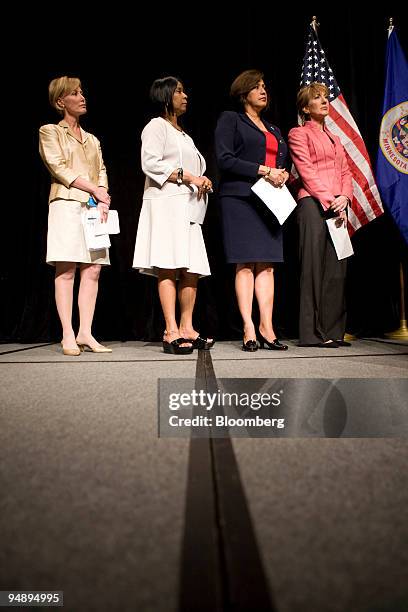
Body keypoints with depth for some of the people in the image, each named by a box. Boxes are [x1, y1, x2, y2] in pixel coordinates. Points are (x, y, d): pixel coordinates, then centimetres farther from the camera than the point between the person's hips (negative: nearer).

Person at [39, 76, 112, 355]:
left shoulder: (93, 140, 25)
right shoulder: (50, 132, 10)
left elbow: (101, 173, 14)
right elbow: (60, 169, -3)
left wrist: (102, 201, -6)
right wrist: (94, 190, -8)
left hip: (94, 207, 5)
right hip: (67, 204, -5)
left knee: (93, 270, -4)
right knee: (66, 270, -9)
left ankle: (85, 333, -2)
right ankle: (68, 335, -8)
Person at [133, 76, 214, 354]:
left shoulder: (184, 135, 30)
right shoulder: (156, 126, 4)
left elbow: (196, 167, 29)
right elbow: (151, 163, -10)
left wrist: (203, 180, 7)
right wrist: (187, 176, -15)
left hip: (188, 206, 8)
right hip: (166, 204, -8)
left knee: (192, 268, 0)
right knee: (169, 268, -15)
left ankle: (187, 328, 4)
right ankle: (172, 332, -18)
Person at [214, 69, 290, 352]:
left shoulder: (274, 130, 25)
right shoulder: (230, 119, 6)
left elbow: (285, 165, 27)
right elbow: (225, 159, -8)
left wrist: (283, 175, 2)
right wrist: (264, 171, -12)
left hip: (270, 200, 6)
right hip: (240, 198, -6)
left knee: (267, 264, -1)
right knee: (245, 264, -8)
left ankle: (266, 327, -1)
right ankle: (249, 329, -7)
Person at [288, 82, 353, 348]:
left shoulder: (334, 138, 27)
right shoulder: (299, 133, 5)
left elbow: (345, 172, 18)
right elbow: (307, 172, -6)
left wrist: (344, 198, -2)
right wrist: (330, 201, -14)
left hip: (338, 206, 7)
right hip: (314, 204, -7)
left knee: (337, 268, 3)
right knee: (315, 267, -8)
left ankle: (333, 330, 7)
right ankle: (313, 332, -6)